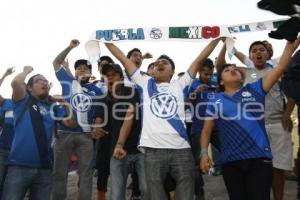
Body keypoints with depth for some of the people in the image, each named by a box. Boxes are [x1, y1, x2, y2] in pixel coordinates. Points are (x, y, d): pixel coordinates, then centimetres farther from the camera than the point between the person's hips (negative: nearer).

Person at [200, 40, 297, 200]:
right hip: (230, 161, 1)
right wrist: (204, 153, -4)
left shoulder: (254, 90, 8)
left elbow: (281, 67, 2)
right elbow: (206, 131, 9)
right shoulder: (216, 101, 9)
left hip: (259, 158, -1)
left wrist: (291, 40, -4)